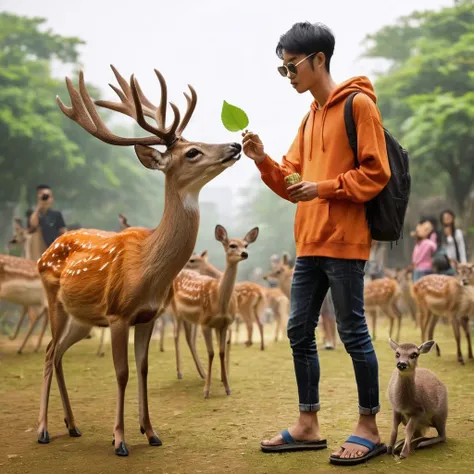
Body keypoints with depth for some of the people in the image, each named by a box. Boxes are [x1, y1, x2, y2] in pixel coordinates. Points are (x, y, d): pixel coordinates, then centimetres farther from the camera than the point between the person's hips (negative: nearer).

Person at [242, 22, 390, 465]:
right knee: (299, 332, 9)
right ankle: (307, 425, 20)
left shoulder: (358, 105, -6)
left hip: (344, 243, -8)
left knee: (353, 333, -1)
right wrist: (263, 160, 0)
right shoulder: (310, 117, 18)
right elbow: (292, 185, 16)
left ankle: (369, 429, 11)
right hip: (309, 243, 8)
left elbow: (375, 173, -11)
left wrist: (323, 187, -18)